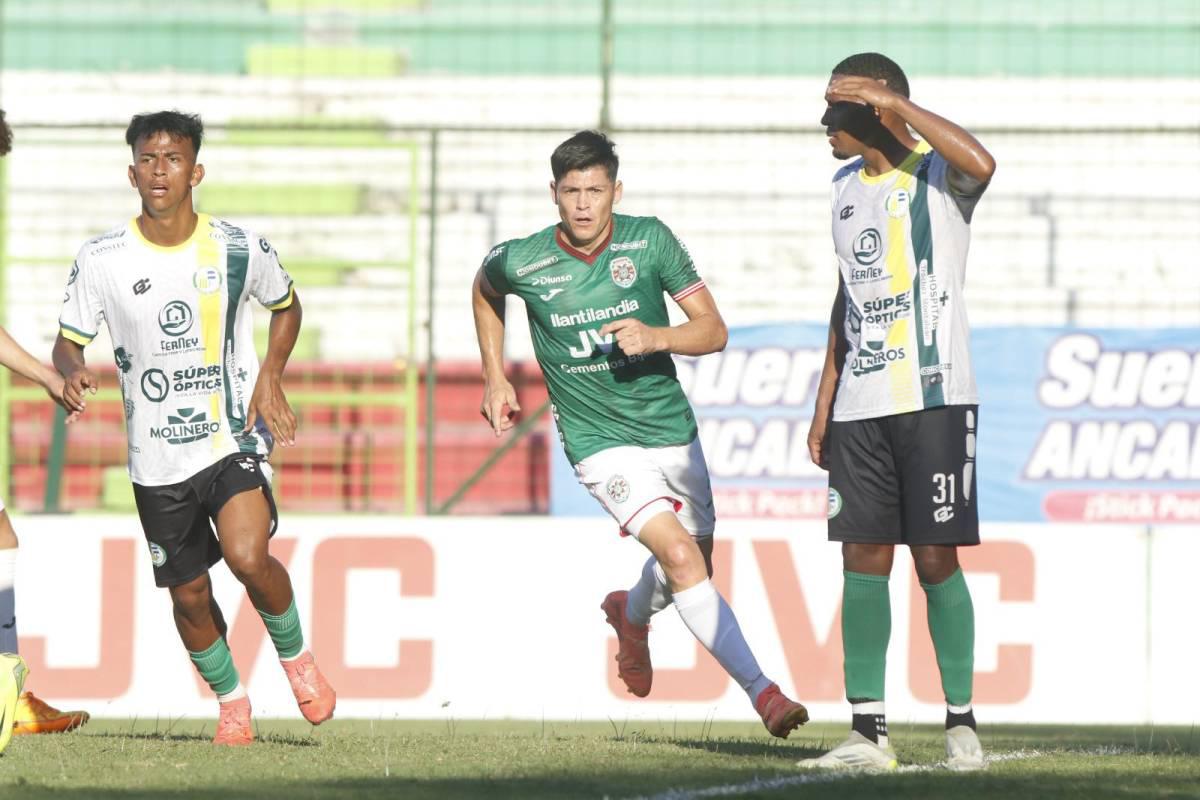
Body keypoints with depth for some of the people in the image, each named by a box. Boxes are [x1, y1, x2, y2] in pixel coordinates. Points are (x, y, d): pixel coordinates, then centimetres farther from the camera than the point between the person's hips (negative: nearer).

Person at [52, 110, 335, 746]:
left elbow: (286, 307, 15)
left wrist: (270, 377, -1)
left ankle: (296, 656, 4)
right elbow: (68, 341, 3)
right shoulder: (101, 260, -6)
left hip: (235, 438, -2)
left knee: (247, 555, -25)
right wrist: (72, 372, -21)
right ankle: (232, 702, 33)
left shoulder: (239, 249, -4)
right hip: (156, 456, 2)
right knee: (189, 596, 7)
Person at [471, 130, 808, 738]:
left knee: (694, 568, 17)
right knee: (680, 556, -22)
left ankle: (632, 612, 53)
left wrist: (657, 336, -27)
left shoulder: (650, 241, -9)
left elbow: (714, 331, -8)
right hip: (599, 442, -3)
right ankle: (761, 691, -23)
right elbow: (484, 289, 15)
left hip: (672, 429, 3)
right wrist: (494, 378, 13)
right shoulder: (522, 262, -10)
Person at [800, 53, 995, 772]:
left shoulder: (939, 175, -5)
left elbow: (981, 163, -30)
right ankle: (868, 733, 3)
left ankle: (962, 724, 3)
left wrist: (895, 104, -21)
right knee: (863, 559, 1)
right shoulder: (846, 186, 16)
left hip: (935, 397, -6)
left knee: (936, 558, -6)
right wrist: (825, 402, 19)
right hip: (861, 407, 6)